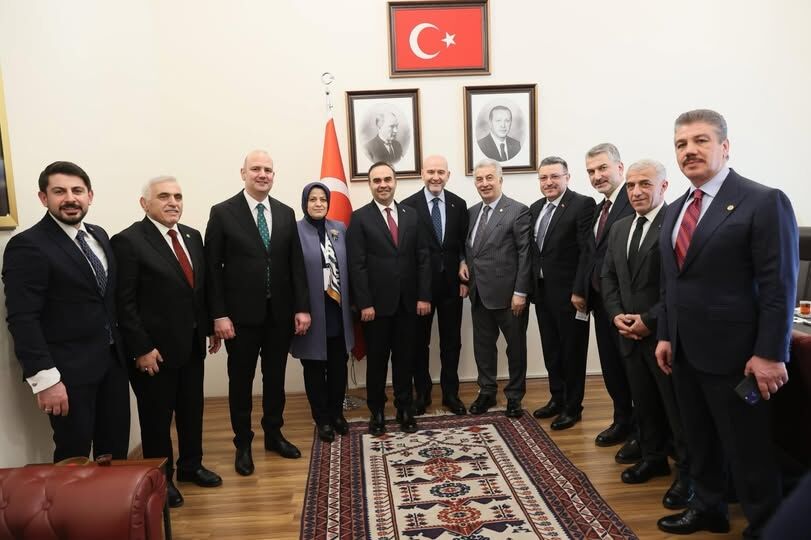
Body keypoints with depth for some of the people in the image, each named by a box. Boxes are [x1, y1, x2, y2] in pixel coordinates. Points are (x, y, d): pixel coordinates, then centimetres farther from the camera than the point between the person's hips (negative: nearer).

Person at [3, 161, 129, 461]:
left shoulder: (98, 236, 10)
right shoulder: (27, 246, -13)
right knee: (74, 456, 8)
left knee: (116, 448, 17)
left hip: (111, 360, 7)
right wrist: (44, 379, -21)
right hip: (68, 369, -7)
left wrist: (120, 347, 10)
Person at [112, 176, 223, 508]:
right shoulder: (128, 241, -13)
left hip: (192, 343, 7)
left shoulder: (192, 236, 8)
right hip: (155, 348, -6)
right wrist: (141, 349, -18)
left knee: (192, 409, 18)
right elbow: (124, 302, -16)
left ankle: (191, 465, 37)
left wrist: (211, 326, 10)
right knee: (157, 415, 11)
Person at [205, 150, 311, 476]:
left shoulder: (286, 214, 7)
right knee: (241, 380, 9)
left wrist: (302, 307, 0)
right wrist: (219, 314, -11)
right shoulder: (223, 212, -4)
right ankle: (243, 443, 25)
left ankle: (274, 434, 32)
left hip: (280, 312, 3)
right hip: (241, 313, -3)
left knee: (275, 377, 15)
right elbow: (213, 268, -6)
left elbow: (296, 264, 6)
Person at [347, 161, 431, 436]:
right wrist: (364, 303, -13)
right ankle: (377, 411, 24)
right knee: (377, 359, 9)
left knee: (405, 358, 11)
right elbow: (357, 265, -8)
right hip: (377, 302, -3)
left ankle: (404, 408, 26)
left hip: (407, 301, 3)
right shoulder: (360, 218, -3)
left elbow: (423, 258, 5)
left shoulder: (411, 214, 7)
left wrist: (424, 296, -1)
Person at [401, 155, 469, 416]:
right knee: (419, 342, 11)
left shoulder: (459, 204, 4)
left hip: (451, 284, 3)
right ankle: (422, 393, 27)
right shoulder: (408, 206, -6)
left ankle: (451, 393, 26)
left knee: (451, 342, 11)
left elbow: (464, 245, 7)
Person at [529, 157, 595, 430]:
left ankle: (572, 407, 21)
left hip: (568, 292, -7)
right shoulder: (536, 208, 11)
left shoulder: (583, 204, -11)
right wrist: (531, 286, 9)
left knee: (572, 351, 7)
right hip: (542, 292, 7)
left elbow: (587, 251, -16)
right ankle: (557, 399, 33)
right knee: (551, 350, 17)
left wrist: (579, 292, -19)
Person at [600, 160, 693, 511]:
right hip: (631, 333, 7)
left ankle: (687, 473, 18)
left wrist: (650, 320, -17)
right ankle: (653, 458, 33)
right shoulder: (619, 228, 13)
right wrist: (617, 315, 0)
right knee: (643, 402, 17)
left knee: (677, 406, 3)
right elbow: (608, 276, 15)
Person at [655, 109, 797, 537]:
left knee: (748, 447, 8)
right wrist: (665, 335, 12)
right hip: (684, 351, 7)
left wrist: (770, 354, -16)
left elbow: (779, 286, -15)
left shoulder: (764, 202, -11)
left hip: (732, 353, -7)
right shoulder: (676, 209, 11)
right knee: (699, 440, 20)